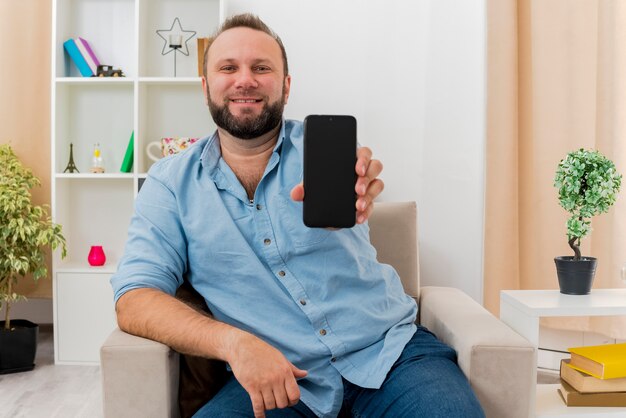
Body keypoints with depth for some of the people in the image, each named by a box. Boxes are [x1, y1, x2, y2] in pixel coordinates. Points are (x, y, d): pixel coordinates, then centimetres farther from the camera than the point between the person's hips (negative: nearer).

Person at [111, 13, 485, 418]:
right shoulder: (171, 183, 4)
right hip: (276, 375, 0)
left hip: (390, 350, 0)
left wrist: (349, 188, -46)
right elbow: (134, 299, -5)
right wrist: (233, 342, -22)